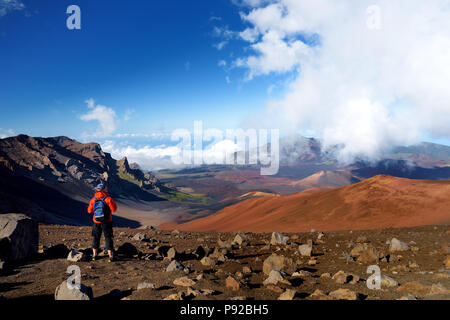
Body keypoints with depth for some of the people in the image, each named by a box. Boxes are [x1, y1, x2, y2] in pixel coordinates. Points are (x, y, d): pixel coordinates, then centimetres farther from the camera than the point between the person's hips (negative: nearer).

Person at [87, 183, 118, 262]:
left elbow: (89, 210, 7)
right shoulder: (108, 198, -12)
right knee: (108, 238, 5)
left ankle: (94, 255, 22)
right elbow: (114, 209, -12)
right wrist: (113, 203, 5)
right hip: (106, 222, -3)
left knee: (95, 238, 18)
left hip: (97, 222, 3)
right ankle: (111, 256, 3)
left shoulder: (93, 199, -1)